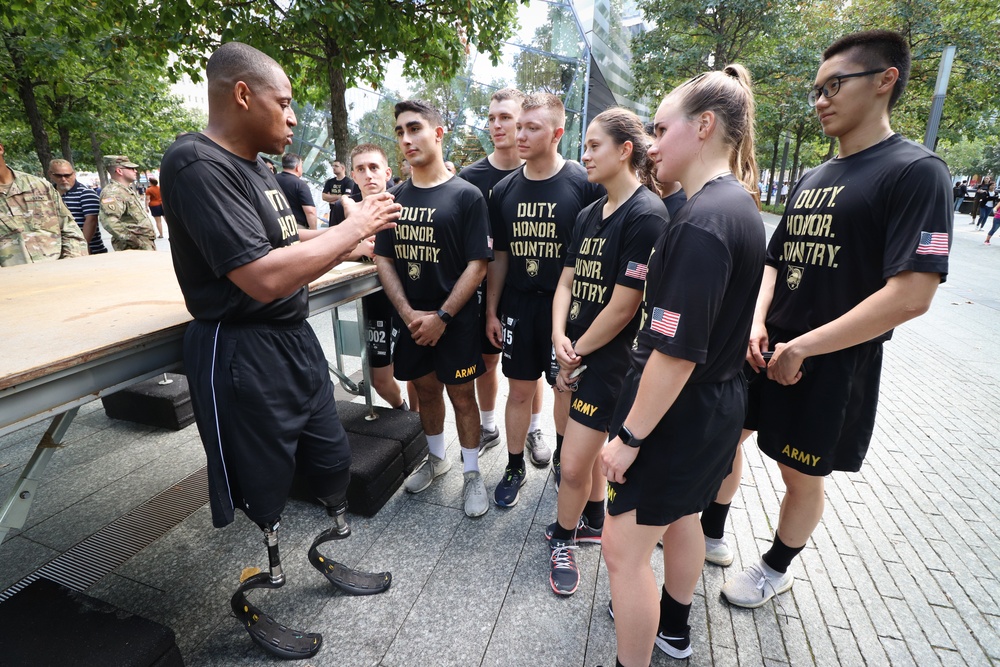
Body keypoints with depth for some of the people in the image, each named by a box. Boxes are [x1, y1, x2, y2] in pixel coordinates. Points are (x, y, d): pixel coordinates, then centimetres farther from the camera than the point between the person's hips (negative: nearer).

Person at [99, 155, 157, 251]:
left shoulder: (128, 189, 18)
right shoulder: (112, 192, -15)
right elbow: (109, 221, -30)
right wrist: (131, 239, -24)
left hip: (147, 245, 10)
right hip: (134, 249, -10)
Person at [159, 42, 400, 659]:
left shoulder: (257, 165, 11)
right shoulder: (197, 164, -18)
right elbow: (264, 278, -27)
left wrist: (357, 226, 9)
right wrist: (351, 230, -17)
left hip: (295, 341, 9)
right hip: (243, 356, -9)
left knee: (333, 462, 19)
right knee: (261, 499, 9)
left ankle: (330, 555, 44)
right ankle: (253, 603, 36)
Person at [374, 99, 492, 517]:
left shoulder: (466, 195, -8)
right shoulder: (394, 197, 6)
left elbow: (477, 264, -12)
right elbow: (383, 259, 5)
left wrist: (441, 317, -16)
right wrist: (408, 313, -8)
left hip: (455, 318, -4)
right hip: (410, 318, 4)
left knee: (461, 393, 5)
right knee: (425, 389, 16)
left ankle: (471, 473, 23)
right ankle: (436, 458, 38)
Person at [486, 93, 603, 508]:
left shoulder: (585, 184, -9)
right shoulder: (504, 190, 3)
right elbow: (500, 256, 8)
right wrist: (491, 311, 7)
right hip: (518, 306, 3)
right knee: (519, 391, 11)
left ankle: (562, 456, 38)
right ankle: (515, 469, 29)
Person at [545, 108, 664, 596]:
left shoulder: (646, 214, -16)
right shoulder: (589, 214, 10)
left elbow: (624, 305, -19)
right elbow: (567, 282, 9)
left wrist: (578, 354, -9)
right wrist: (560, 337, -8)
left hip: (609, 356, -8)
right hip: (573, 352, 8)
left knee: (573, 465, 0)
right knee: (586, 444, 22)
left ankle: (562, 537, 28)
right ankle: (593, 522, 44)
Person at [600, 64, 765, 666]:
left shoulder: (703, 222, -25)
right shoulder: (740, 204, 6)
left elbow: (676, 352, -28)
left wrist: (630, 436, -19)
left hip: (679, 413, -10)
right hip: (719, 400, 10)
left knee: (625, 549, 6)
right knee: (681, 516, 28)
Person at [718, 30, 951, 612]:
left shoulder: (916, 171, -13)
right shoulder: (812, 179, 9)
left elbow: (911, 295, -22)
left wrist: (800, 348, -20)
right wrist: (757, 324, -5)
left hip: (831, 366, -7)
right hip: (764, 350, 7)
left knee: (802, 476, 11)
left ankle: (776, 569, 37)